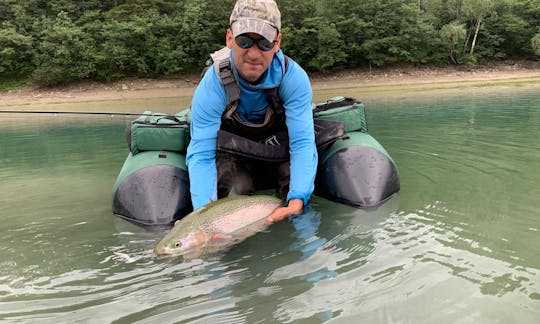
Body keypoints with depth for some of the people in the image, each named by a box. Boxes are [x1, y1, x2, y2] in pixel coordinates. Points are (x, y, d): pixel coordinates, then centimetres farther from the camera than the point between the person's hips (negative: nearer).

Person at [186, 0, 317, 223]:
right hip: (232, 151, -1)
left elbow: (302, 143, -29)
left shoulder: (294, 77, -27)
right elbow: (201, 154, -30)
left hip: (278, 145, 1)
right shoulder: (212, 85, -29)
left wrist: (297, 201, -45)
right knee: (234, 193, -26)